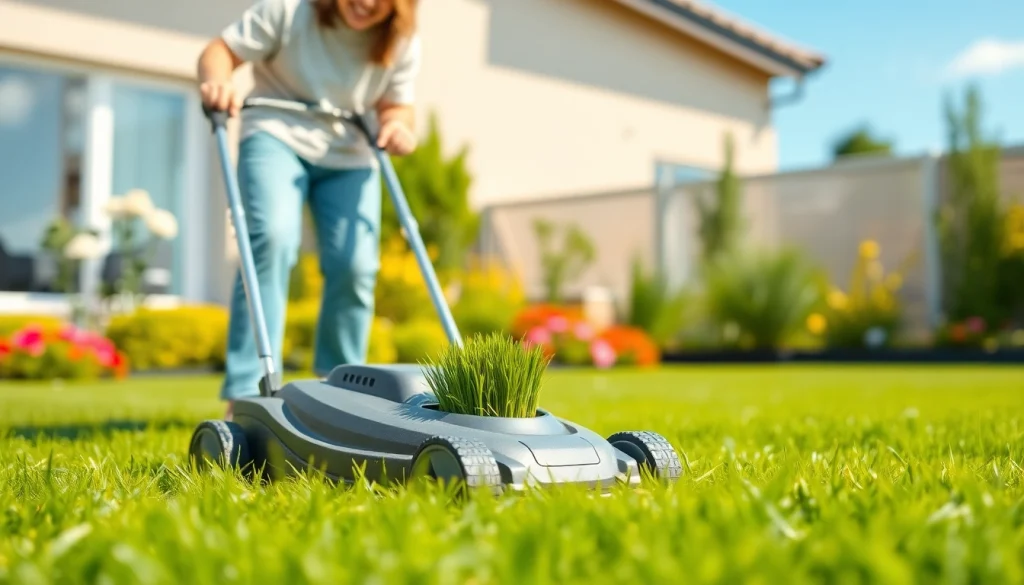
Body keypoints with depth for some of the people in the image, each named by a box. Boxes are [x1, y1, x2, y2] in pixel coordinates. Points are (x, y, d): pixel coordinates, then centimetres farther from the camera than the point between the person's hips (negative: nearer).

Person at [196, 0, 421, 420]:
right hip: (278, 137, -3)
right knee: (272, 239, -27)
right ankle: (246, 396, -26)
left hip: (351, 156, 3)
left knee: (355, 265, -12)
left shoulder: (403, 45, -5)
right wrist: (217, 83, -33)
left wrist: (398, 127, -17)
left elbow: (396, 106, 6)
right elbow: (222, 50, -11)